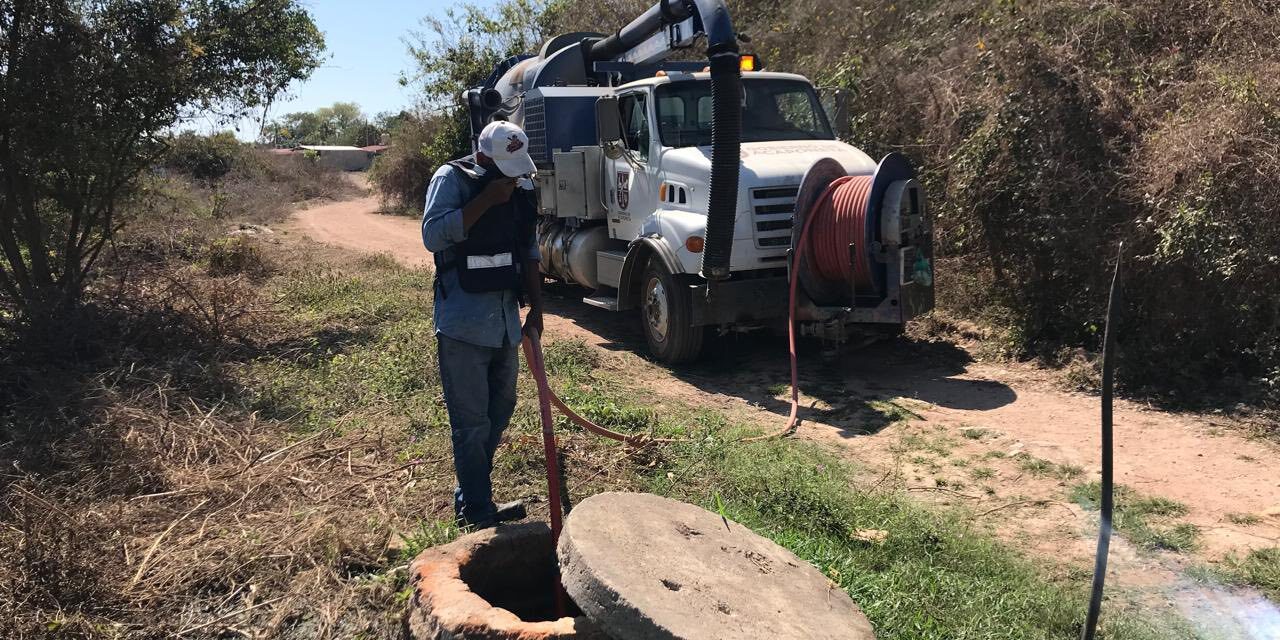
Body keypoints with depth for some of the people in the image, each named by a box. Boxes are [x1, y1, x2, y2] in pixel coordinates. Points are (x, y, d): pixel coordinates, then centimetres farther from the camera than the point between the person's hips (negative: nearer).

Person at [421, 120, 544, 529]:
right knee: (472, 423, -4)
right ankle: (479, 517, 9)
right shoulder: (451, 180, -9)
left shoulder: (522, 188, 7)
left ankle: (470, 501, 33)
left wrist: (536, 308, 12)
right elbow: (432, 235, -23)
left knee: (500, 411, 17)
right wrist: (486, 200, -24)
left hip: (506, 320, 7)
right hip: (464, 323, -7)